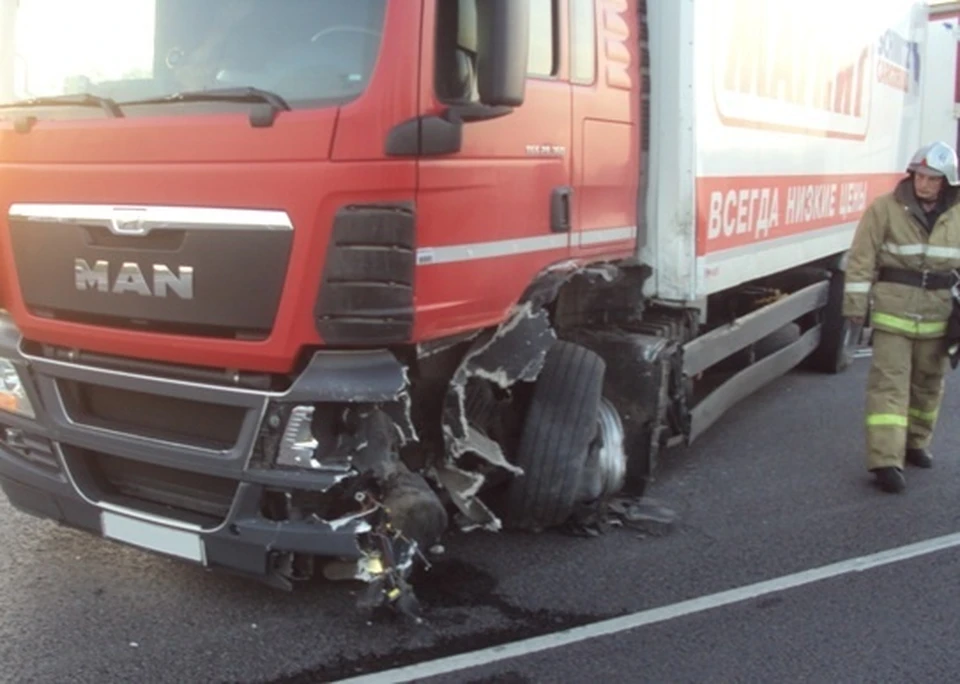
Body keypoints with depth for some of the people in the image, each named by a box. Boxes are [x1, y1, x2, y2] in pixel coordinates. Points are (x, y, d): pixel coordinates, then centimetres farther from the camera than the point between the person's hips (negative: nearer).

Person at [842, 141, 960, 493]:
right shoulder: (885, 208, -5)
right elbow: (861, 259, -5)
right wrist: (856, 304, -9)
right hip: (894, 308, -4)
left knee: (928, 382, 15)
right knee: (889, 383, -8)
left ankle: (915, 443, 35)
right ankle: (886, 461, -10)